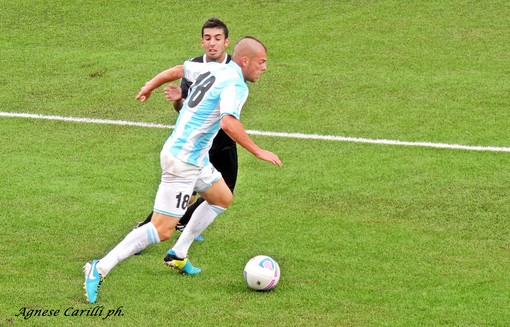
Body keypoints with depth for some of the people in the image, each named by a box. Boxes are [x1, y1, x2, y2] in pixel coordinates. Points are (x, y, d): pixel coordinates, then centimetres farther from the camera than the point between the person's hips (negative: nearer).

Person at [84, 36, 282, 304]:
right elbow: (228, 123, -34)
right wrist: (258, 152, -27)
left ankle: (179, 255, 30)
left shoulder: (212, 69, 9)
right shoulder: (235, 85, -18)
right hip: (182, 161, -10)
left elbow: (180, 68, 26)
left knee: (222, 197, 26)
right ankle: (100, 269, -11)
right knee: (163, 230, -10)